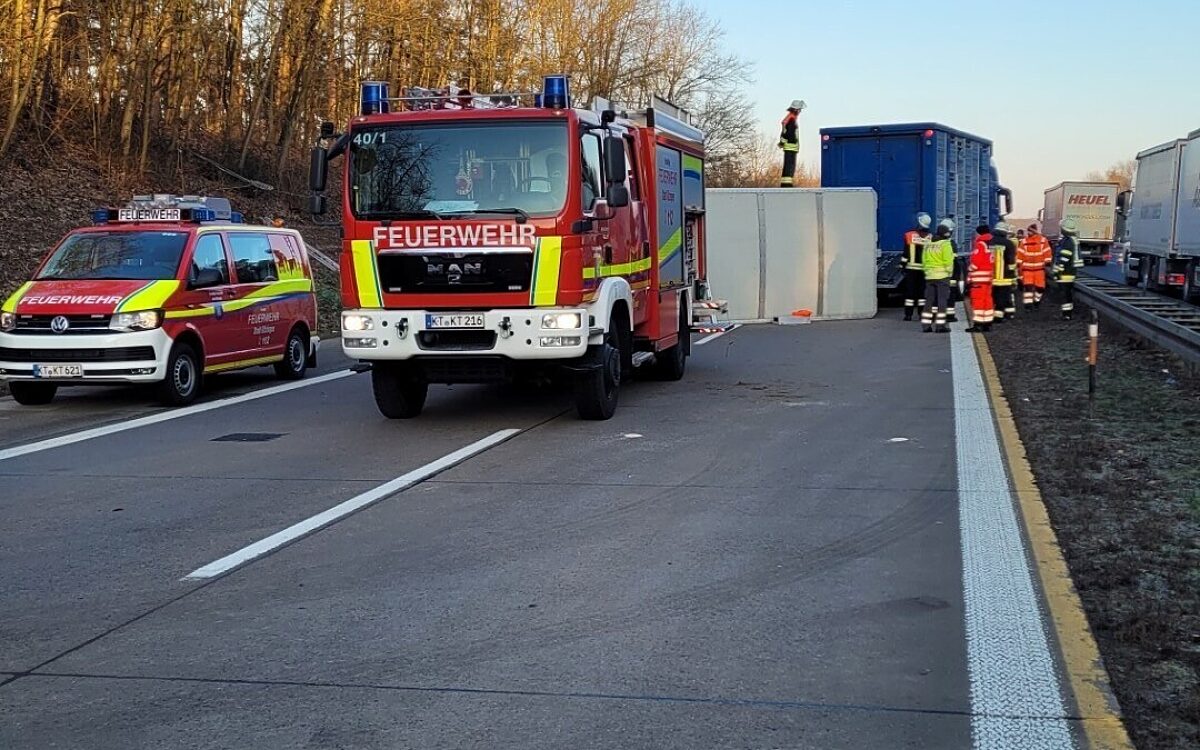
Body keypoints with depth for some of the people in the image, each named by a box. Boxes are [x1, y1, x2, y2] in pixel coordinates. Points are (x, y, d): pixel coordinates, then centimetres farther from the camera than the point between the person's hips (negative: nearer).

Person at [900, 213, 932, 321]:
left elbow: (906, 253, -6)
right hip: (925, 269, 1)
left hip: (911, 268, -1)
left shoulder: (909, 235, -7)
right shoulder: (931, 238, -1)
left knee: (910, 290, 2)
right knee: (922, 291, 8)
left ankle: (908, 314, 0)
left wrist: (902, 265, 2)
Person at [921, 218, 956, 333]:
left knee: (929, 300, 10)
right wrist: (949, 273, -3)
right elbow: (948, 262, -14)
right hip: (942, 276, -6)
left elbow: (924, 260, 11)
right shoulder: (946, 244, -11)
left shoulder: (928, 244, 9)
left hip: (929, 276, 6)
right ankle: (940, 325, -4)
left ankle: (926, 324, 9)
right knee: (942, 301, -2)